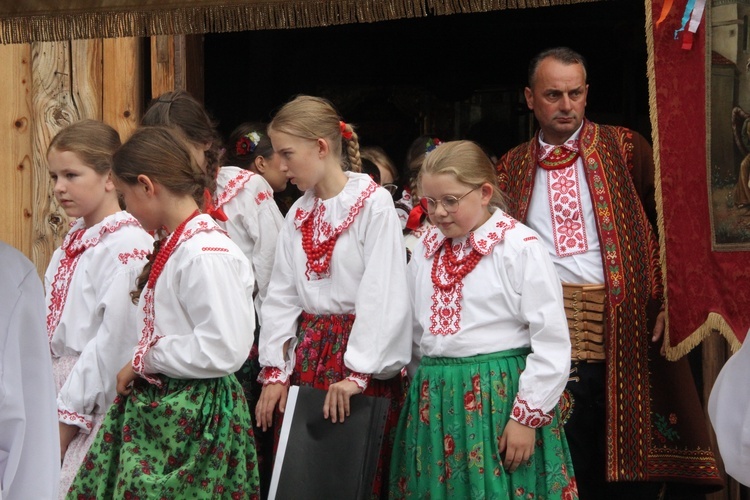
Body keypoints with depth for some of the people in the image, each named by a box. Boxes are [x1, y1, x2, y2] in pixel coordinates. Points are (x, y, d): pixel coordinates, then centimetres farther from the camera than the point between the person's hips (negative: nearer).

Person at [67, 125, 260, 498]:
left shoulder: (207, 254, -19)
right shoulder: (171, 245, 12)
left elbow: (224, 350, -25)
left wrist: (144, 359, -15)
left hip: (190, 421, -9)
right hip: (151, 408, 9)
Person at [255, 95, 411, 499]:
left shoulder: (373, 203, -9)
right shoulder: (298, 215, 11)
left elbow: (382, 295, -15)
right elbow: (281, 295, 10)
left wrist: (356, 373, -19)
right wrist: (274, 370, 3)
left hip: (362, 359, -6)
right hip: (308, 351, 6)